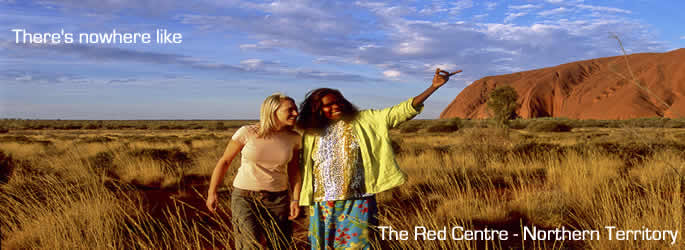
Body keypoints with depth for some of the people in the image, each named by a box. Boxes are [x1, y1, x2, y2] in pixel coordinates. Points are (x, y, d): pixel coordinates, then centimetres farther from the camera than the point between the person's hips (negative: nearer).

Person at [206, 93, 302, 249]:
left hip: (277, 199, 3)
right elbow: (224, 161, -3)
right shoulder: (247, 132, -13)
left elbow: (293, 171, 7)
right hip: (244, 197, -3)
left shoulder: (294, 138, -4)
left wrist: (295, 200, -2)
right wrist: (212, 193, -1)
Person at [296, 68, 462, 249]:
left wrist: (434, 87, -17)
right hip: (323, 205, 2)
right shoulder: (311, 134, 3)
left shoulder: (363, 121, -2)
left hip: (357, 202, -2)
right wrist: (307, 203, 10)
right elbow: (306, 170, 10)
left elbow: (399, 112, -9)